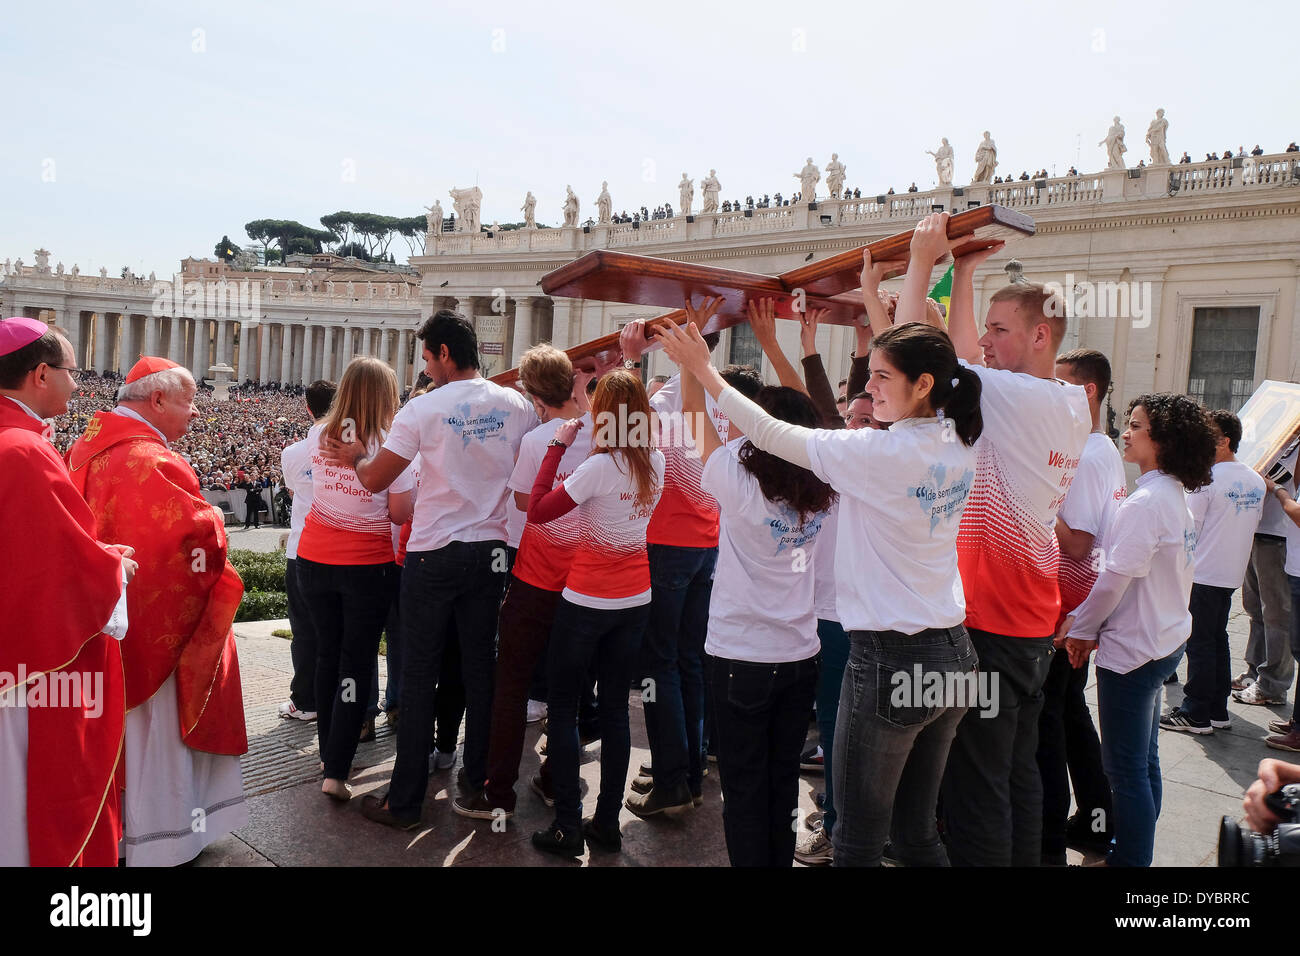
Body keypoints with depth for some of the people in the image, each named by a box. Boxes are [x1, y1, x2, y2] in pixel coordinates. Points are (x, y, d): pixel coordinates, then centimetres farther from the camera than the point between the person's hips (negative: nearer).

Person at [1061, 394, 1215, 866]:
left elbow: (1117, 575, -20)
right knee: (1144, 760, 19)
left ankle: (1130, 857, 12)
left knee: (1126, 767, 2)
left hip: (1133, 649, -10)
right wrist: (1093, 623, 10)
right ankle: (1137, 847, 32)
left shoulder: (1145, 503, -21)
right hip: (1165, 639, 10)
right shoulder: (1176, 497, 9)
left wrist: (1082, 626, -4)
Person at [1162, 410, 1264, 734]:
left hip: (1203, 574, -7)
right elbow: (1253, 524, 16)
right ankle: (1218, 711, 21)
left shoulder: (1206, 477, -16)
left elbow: (1189, 528, -13)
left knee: (1200, 644, -1)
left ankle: (1195, 714, 5)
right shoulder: (1256, 481, 7)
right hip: (1233, 573, 7)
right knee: (1218, 640, 15)